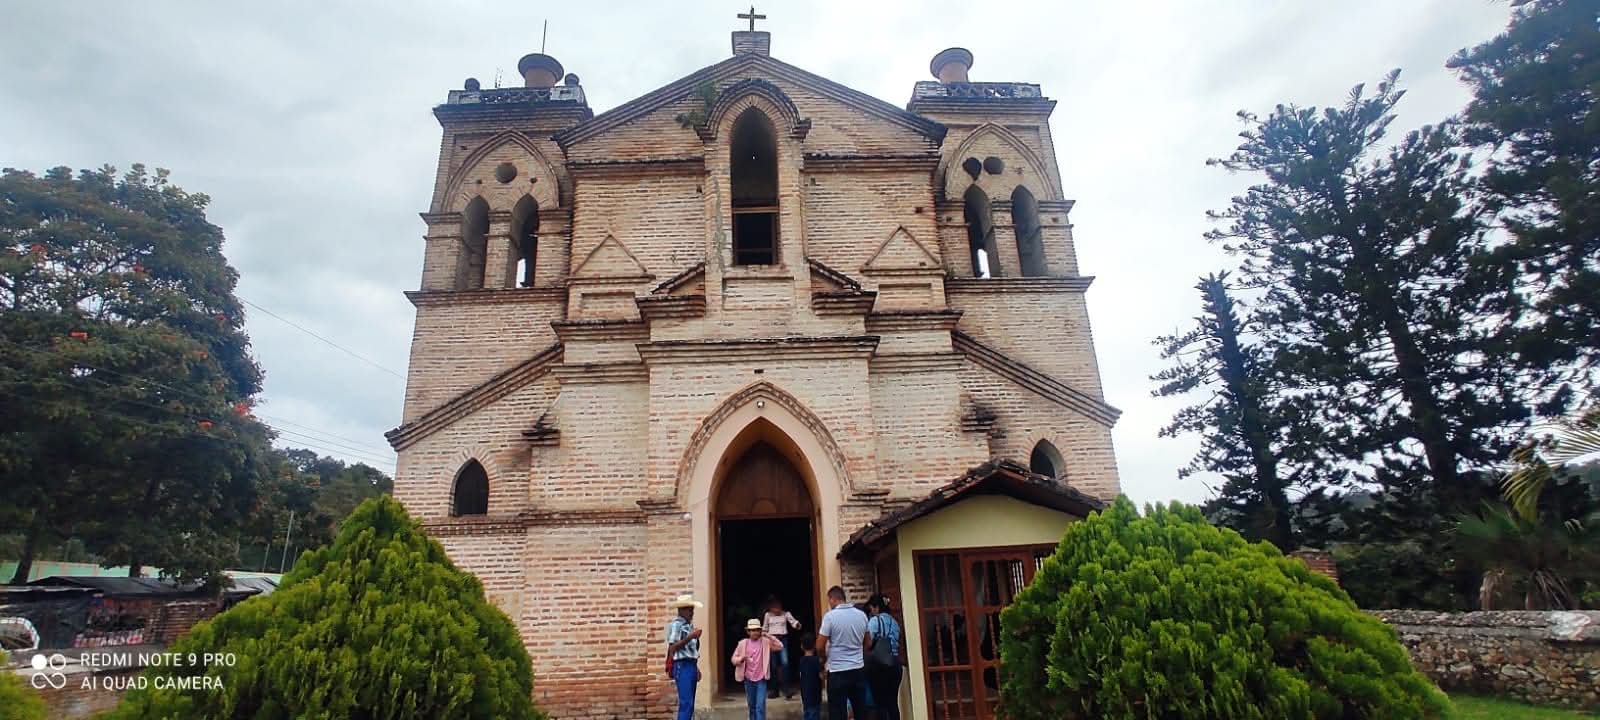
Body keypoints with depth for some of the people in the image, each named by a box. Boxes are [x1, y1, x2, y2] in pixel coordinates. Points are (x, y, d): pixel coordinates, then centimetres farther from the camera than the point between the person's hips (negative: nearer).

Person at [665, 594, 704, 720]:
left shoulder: (690, 625, 15)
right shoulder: (676, 624, -10)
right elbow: (672, 647, -18)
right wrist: (690, 637, -24)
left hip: (691, 665, 9)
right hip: (682, 666, -9)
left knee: (690, 703, 11)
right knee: (686, 703, -12)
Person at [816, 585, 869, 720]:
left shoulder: (830, 616, -12)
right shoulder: (862, 615, 4)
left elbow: (820, 646, -8)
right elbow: (867, 644, 14)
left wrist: (825, 656, 11)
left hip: (838, 671, -5)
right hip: (858, 669, 5)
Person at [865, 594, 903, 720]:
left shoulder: (874, 620, -7)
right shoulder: (894, 621, 13)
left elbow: (868, 644, -12)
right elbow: (897, 643, 17)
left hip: (878, 665, -6)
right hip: (894, 664, 6)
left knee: (881, 703, -1)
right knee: (893, 702, 8)